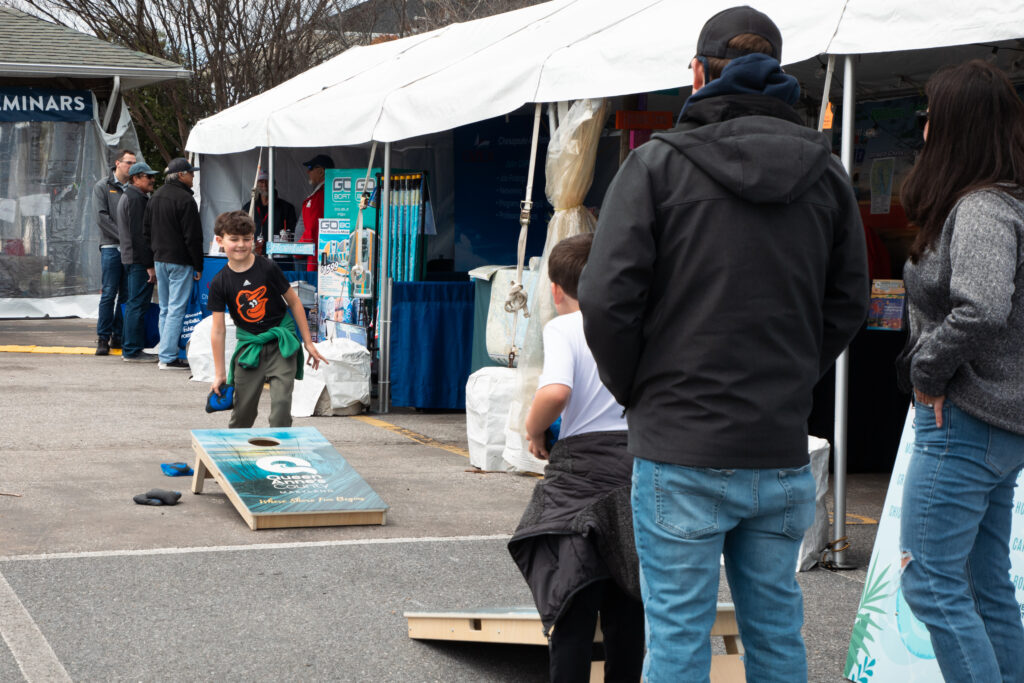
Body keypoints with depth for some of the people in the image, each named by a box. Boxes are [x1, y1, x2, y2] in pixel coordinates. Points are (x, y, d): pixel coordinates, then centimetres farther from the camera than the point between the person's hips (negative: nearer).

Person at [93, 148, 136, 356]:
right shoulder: (102, 187, 4)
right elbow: (102, 217, -5)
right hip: (111, 247, -4)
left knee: (126, 295, 4)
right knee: (109, 294, -6)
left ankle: (118, 336, 10)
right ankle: (103, 338, -2)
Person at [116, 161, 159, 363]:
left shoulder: (126, 197, 20)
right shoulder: (136, 199, -14)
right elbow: (139, 234, -20)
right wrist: (149, 265, -20)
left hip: (129, 257, 11)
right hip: (138, 259, -11)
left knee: (133, 304, 15)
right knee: (138, 304, -8)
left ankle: (128, 348, 20)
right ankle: (133, 350, -7)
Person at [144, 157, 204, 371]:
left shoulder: (155, 197, 12)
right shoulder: (185, 199, -15)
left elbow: (146, 230, 17)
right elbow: (192, 237, -16)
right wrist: (198, 266, -10)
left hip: (160, 259, 8)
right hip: (179, 261, -8)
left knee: (165, 309, 15)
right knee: (176, 309, -6)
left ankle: (166, 352, 18)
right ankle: (168, 357, -8)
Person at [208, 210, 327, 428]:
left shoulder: (268, 269, -8)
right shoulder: (220, 283, -4)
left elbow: (294, 302, 3)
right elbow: (218, 331, -2)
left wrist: (308, 343, 4)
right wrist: (219, 373, -1)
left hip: (281, 344, -1)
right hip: (248, 346, 2)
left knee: (281, 404, -13)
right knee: (242, 412, 7)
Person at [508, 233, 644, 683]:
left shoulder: (562, 328, -7)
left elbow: (556, 392, -25)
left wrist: (533, 429, -8)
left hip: (583, 465, -5)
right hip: (639, 458, 5)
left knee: (574, 599, 1)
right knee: (627, 602, 14)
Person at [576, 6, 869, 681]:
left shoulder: (657, 163, -6)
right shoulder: (826, 171, 8)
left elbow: (606, 299, -11)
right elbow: (849, 304, 12)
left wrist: (633, 391, 5)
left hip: (681, 454, -4)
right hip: (783, 452, 4)